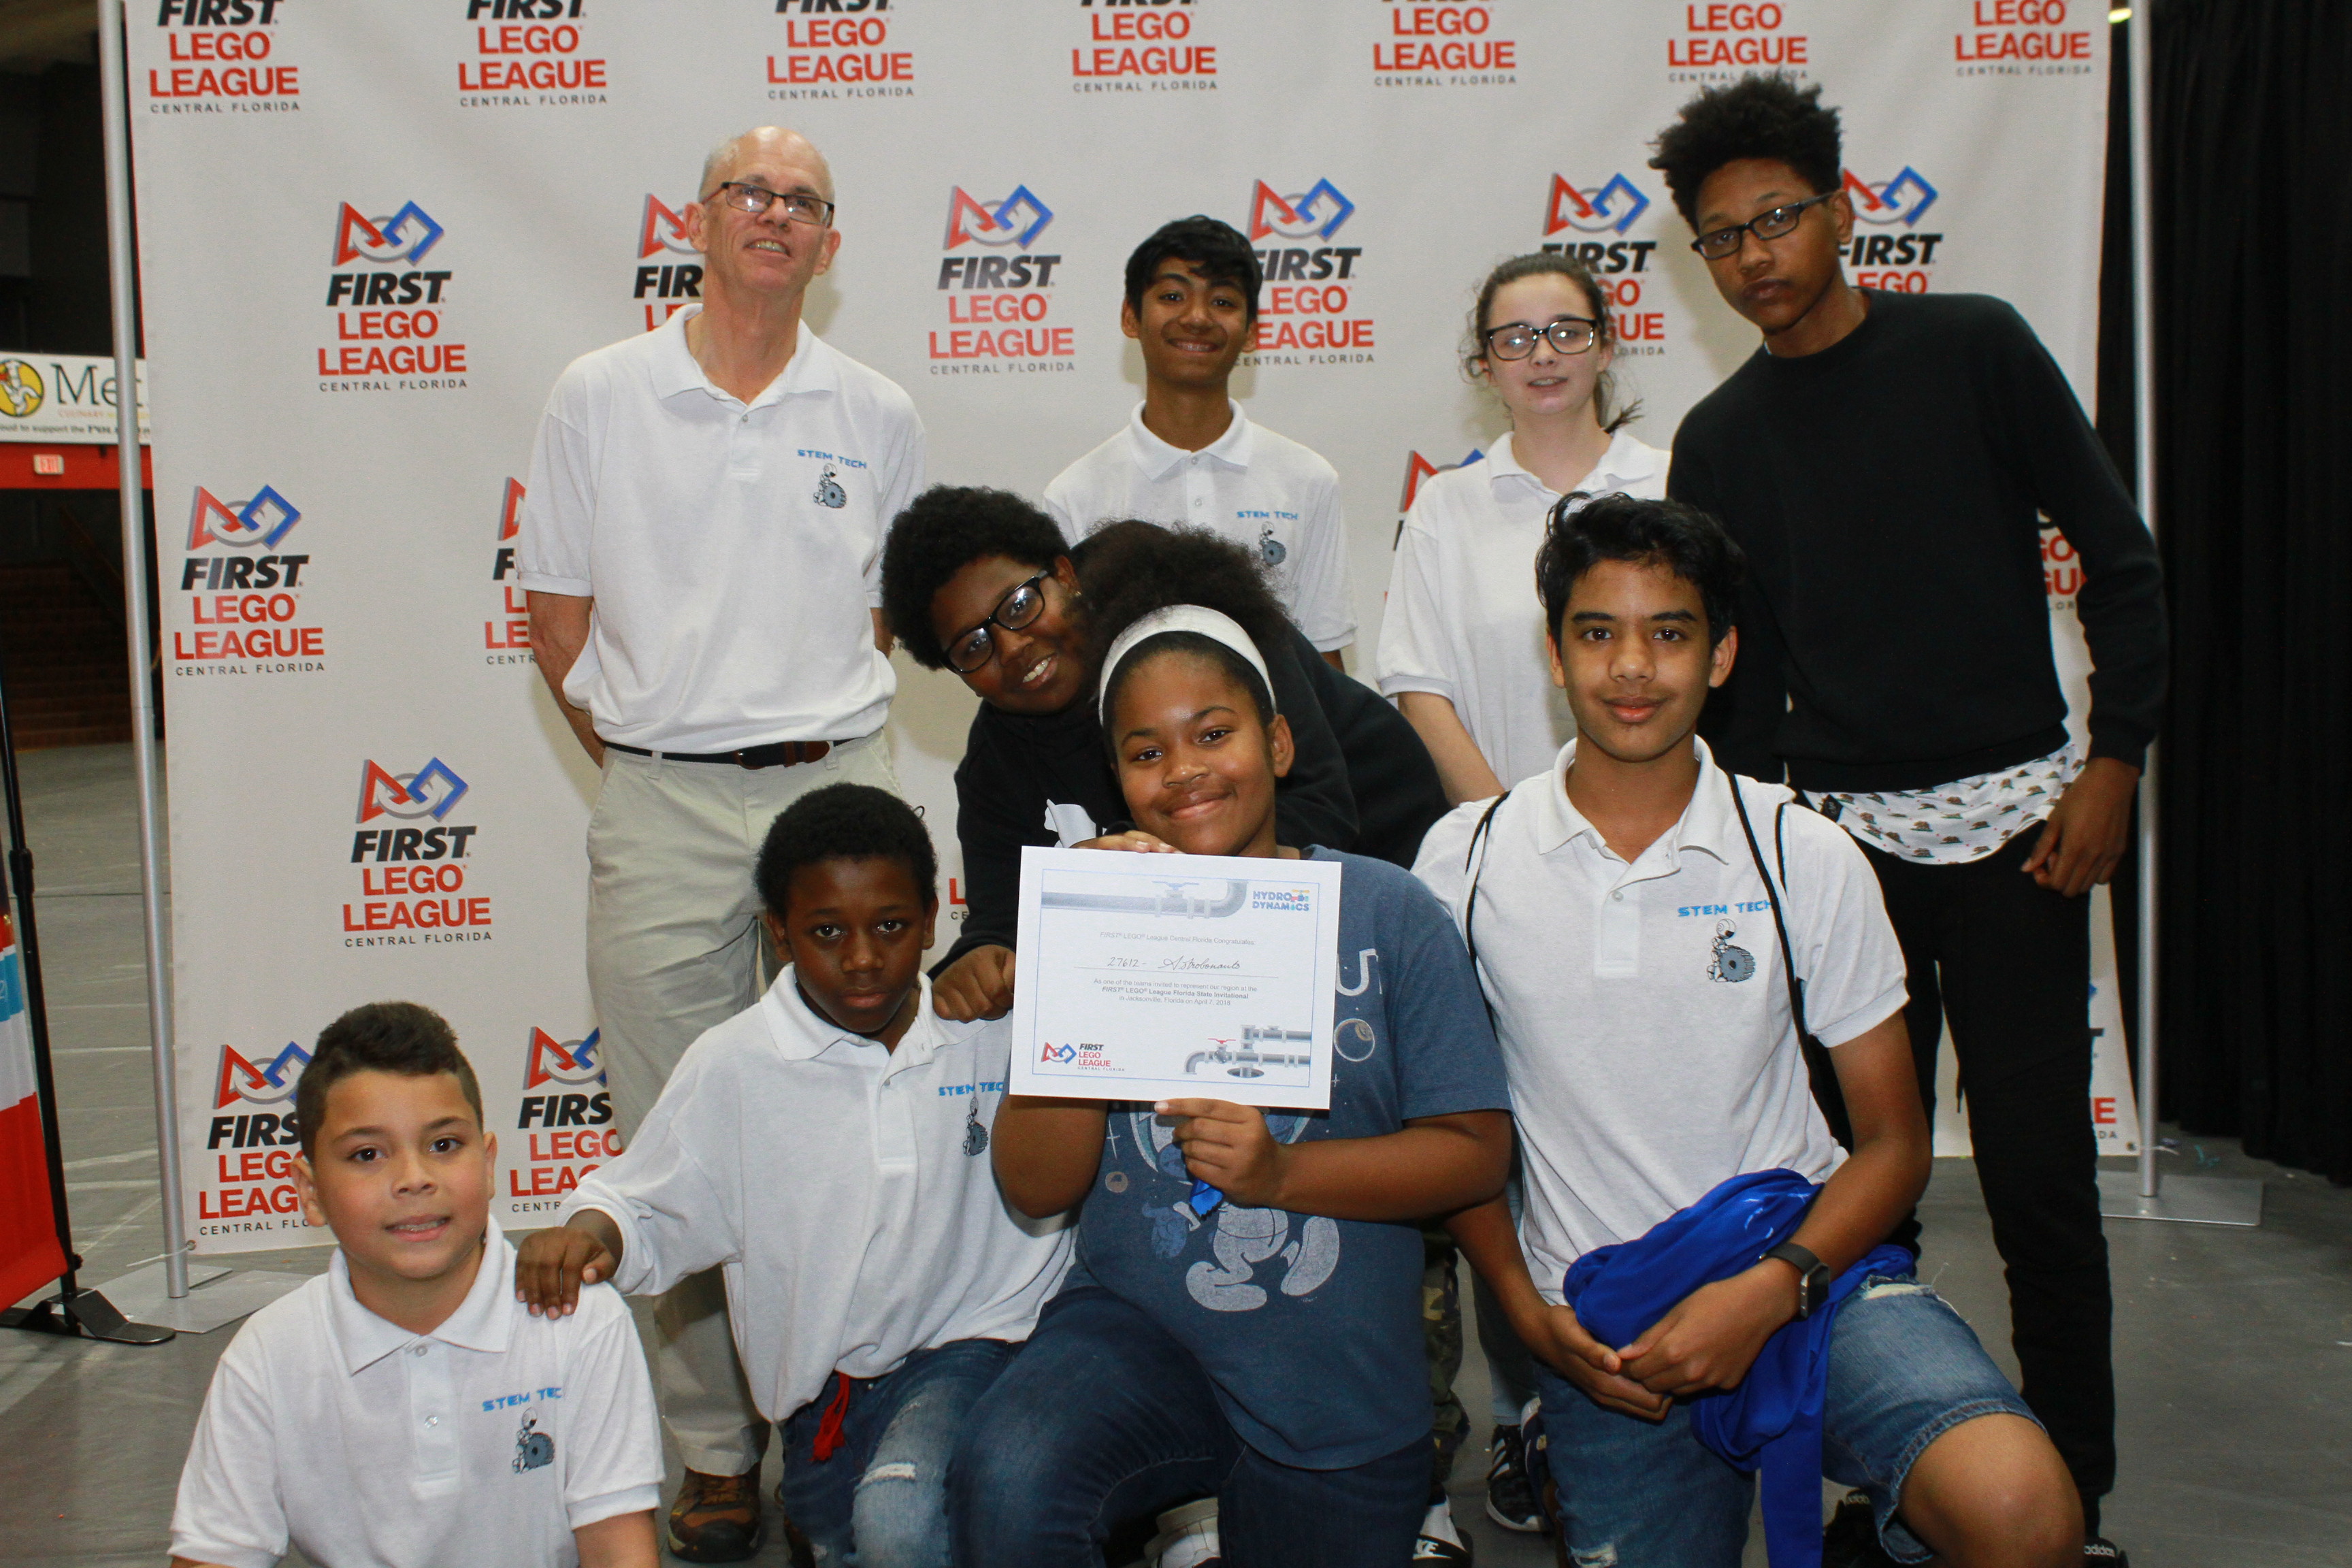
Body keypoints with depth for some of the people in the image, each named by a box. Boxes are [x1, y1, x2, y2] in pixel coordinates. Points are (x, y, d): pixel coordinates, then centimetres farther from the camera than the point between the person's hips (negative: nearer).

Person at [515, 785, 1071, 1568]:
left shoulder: (993, 1027, -1)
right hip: (828, 1393, 2)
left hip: (974, 1341, -2)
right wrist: (589, 1230, -18)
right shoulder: (733, 1067, -3)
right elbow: (646, 1212, 6)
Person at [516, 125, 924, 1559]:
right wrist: (646, 756, 5)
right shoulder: (601, 396, 4)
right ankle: (715, 1451, 15)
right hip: (661, 810, -1)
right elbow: (561, 614, 8)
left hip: (838, 791, 1)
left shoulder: (877, 416, 7)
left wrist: (808, 732, 10)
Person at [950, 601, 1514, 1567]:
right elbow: (1036, 1186, -7)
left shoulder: (1388, 911, -3)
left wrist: (1281, 1171, -19)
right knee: (1006, 1485, -28)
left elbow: (1477, 1153, -5)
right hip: (1135, 1327, 0)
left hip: (1339, 1398, 1)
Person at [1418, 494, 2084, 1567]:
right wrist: (1529, 1311, -3)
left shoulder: (1804, 857, -1)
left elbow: (1894, 1143, 2)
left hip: (1804, 1268, -1)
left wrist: (1771, 1290, -13)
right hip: (1597, 1326, 1)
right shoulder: (1465, 862, 0)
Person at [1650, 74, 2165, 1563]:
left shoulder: (1973, 347, 1)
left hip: (2013, 821, -2)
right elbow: (1737, 672, 10)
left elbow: (2121, 557, 2)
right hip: (1838, 835, 2)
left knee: (2041, 1179, -1)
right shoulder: (1718, 440, 7)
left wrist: (2115, 760, -5)